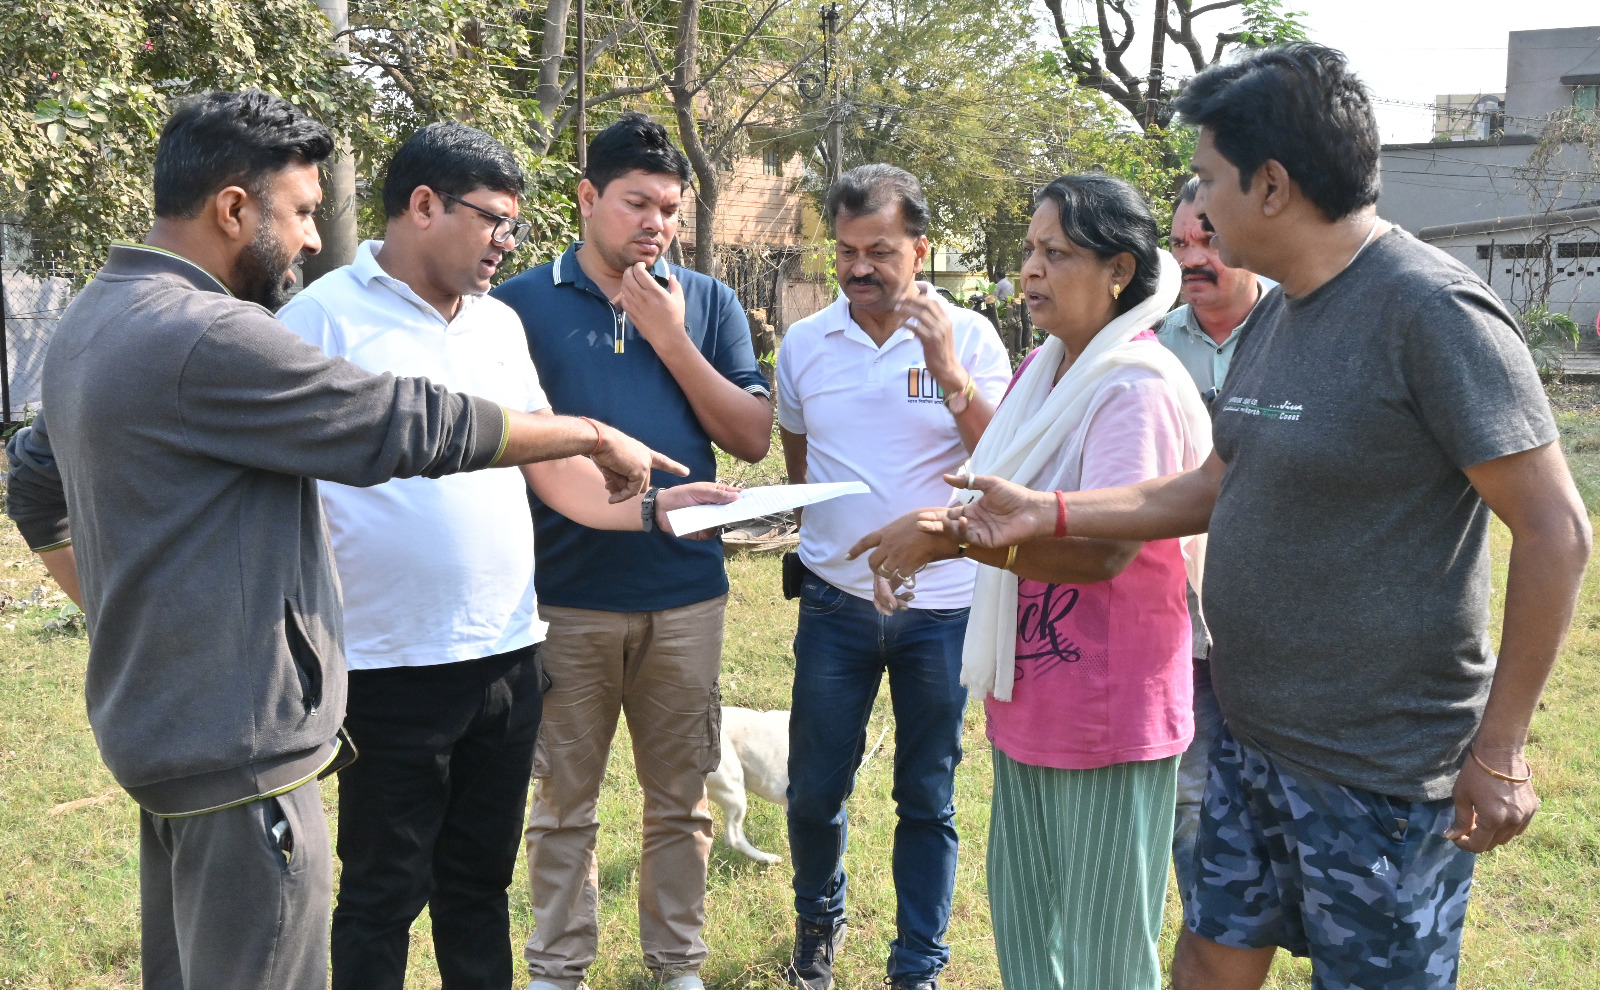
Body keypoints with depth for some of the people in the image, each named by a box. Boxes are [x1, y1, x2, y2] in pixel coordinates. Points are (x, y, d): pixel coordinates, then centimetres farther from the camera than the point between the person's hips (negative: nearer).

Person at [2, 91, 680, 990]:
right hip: (240, 745, -10)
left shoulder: (92, 323, 10)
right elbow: (416, 427, -19)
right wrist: (594, 435, -9)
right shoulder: (209, 338, -22)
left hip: (160, 716, 10)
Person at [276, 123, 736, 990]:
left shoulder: (501, 323, 11)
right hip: (393, 669, -6)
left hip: (506, 655, 6)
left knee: (479, 882, 19)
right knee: (384, 895, 10)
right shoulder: (325, 318, -10)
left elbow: (550, 464, 15)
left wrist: (651, 507, 0)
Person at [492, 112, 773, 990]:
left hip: (685, 592, 2)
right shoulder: (524, 303, 0)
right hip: (565, 593, -1)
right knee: (563, 802, 10)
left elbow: (753, 438, -1)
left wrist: (672, 339, -9)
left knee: (681, 798, 12)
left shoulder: (707, 303, 5)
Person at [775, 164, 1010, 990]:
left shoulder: (968, 337, -5)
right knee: (814, 791, 9)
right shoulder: (804, 343, 3)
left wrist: (947, 369, -21)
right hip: (836, 601, 2)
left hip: (943, 605, -2)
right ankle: (819, 921, 37)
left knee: (927, 799, 9)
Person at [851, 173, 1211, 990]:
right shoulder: (1043, 371, 10)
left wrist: (951, 535, -25)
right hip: (1028, 701, 9)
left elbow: (1101, 549, -27)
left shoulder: (1137, 387, -17)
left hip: (1109, 706, -9)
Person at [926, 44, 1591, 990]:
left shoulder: (1433, 310, -19)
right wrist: (1047, 512, 10)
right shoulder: (1276, 317, 8)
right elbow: (1220, 486, 16)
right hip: (1254, 738, 8)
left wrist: (1501, 750, -17)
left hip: (1381, 770, -8)